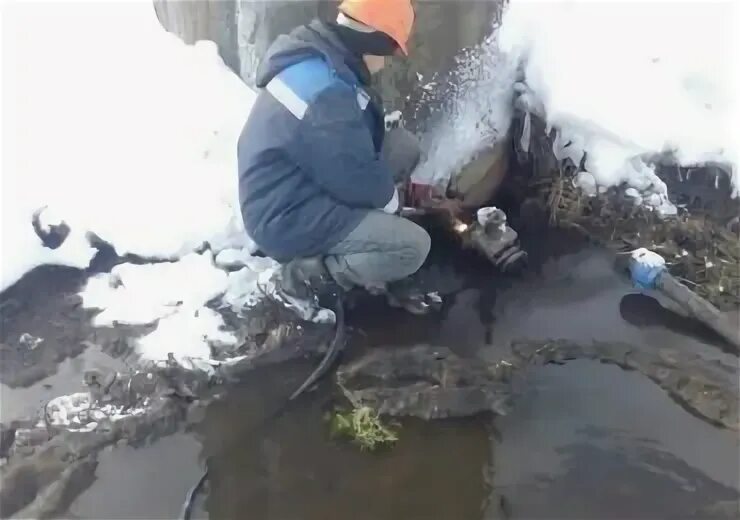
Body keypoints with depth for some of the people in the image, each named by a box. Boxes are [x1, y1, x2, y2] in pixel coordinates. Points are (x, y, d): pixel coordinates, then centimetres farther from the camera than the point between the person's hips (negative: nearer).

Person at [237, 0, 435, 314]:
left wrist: (384, 189, 2)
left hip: (304, 185, 10)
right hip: (287, 220, -10)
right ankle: (308, 268, -1)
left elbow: (362, 135, 13)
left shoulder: (317, 60, 0)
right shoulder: (325, 93, -31)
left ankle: (365, 246, 12)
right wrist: (390, 197, -2)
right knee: (413, 247, -15)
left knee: (404, 145, 7)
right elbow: (358, 180, -22)